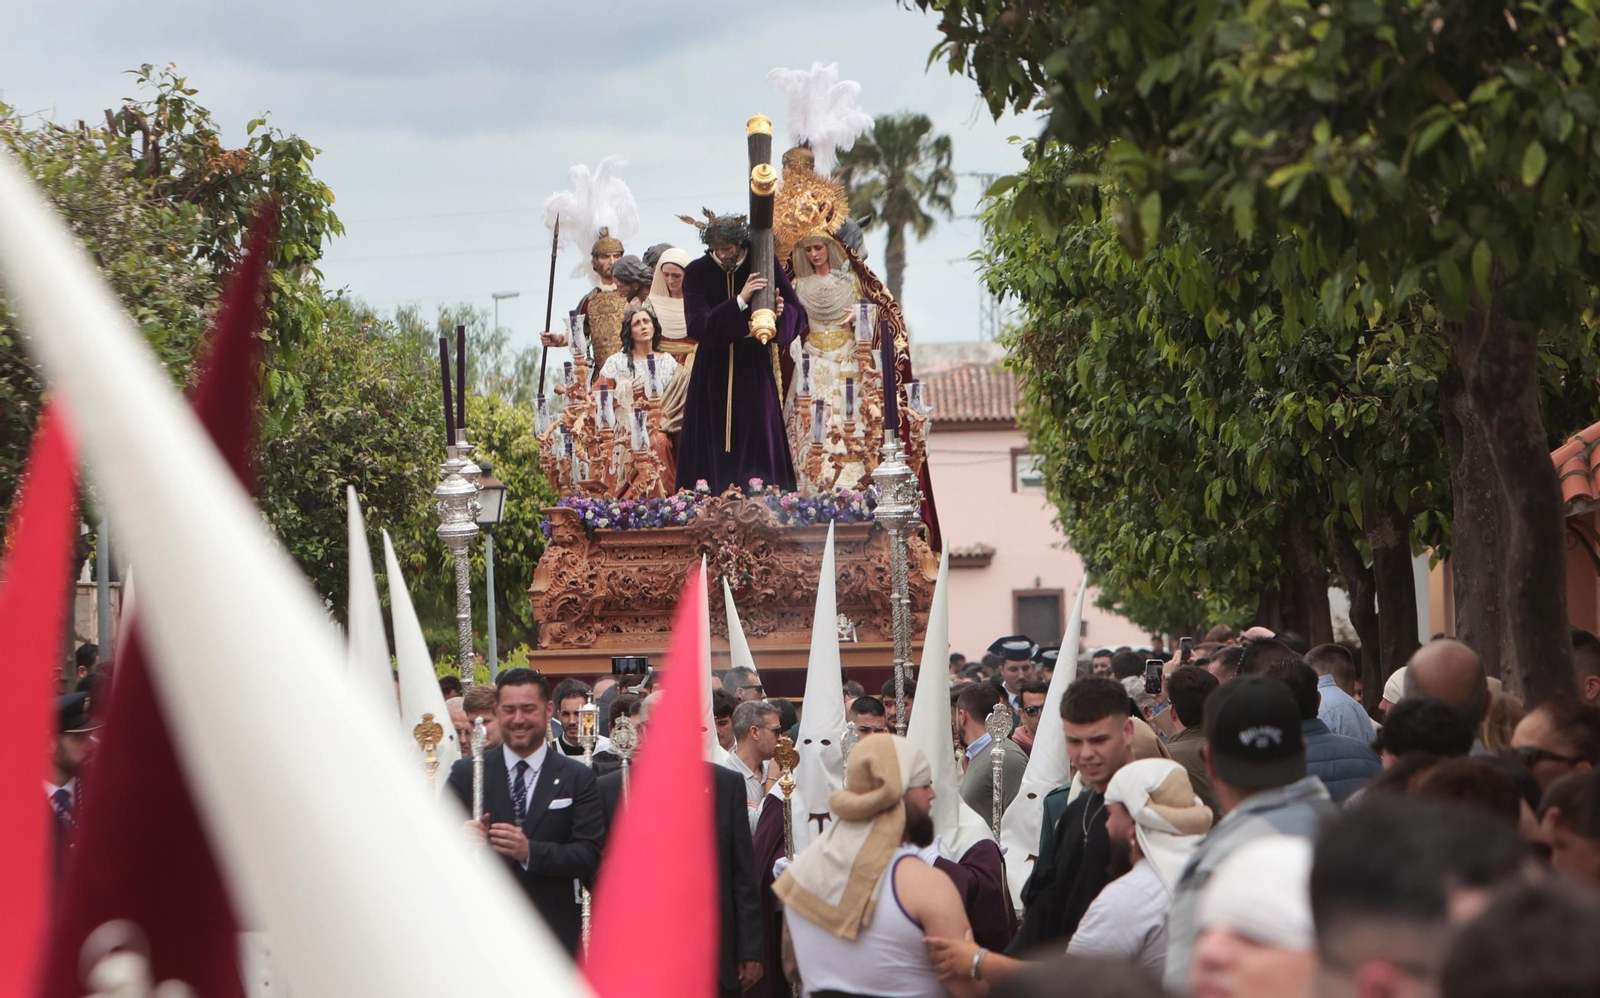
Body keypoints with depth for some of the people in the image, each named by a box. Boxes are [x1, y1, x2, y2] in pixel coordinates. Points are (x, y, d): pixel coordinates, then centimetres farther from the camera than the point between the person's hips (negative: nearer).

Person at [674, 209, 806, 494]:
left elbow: (799, 313, -1)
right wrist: (740, 301, -25)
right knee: (712, 443, -1)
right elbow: (696, 324, -16)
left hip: (754, 368, 0)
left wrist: (781, 311, -25)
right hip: (713, 371, 0)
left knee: (758, 436, -5)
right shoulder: (697, 272, -4)